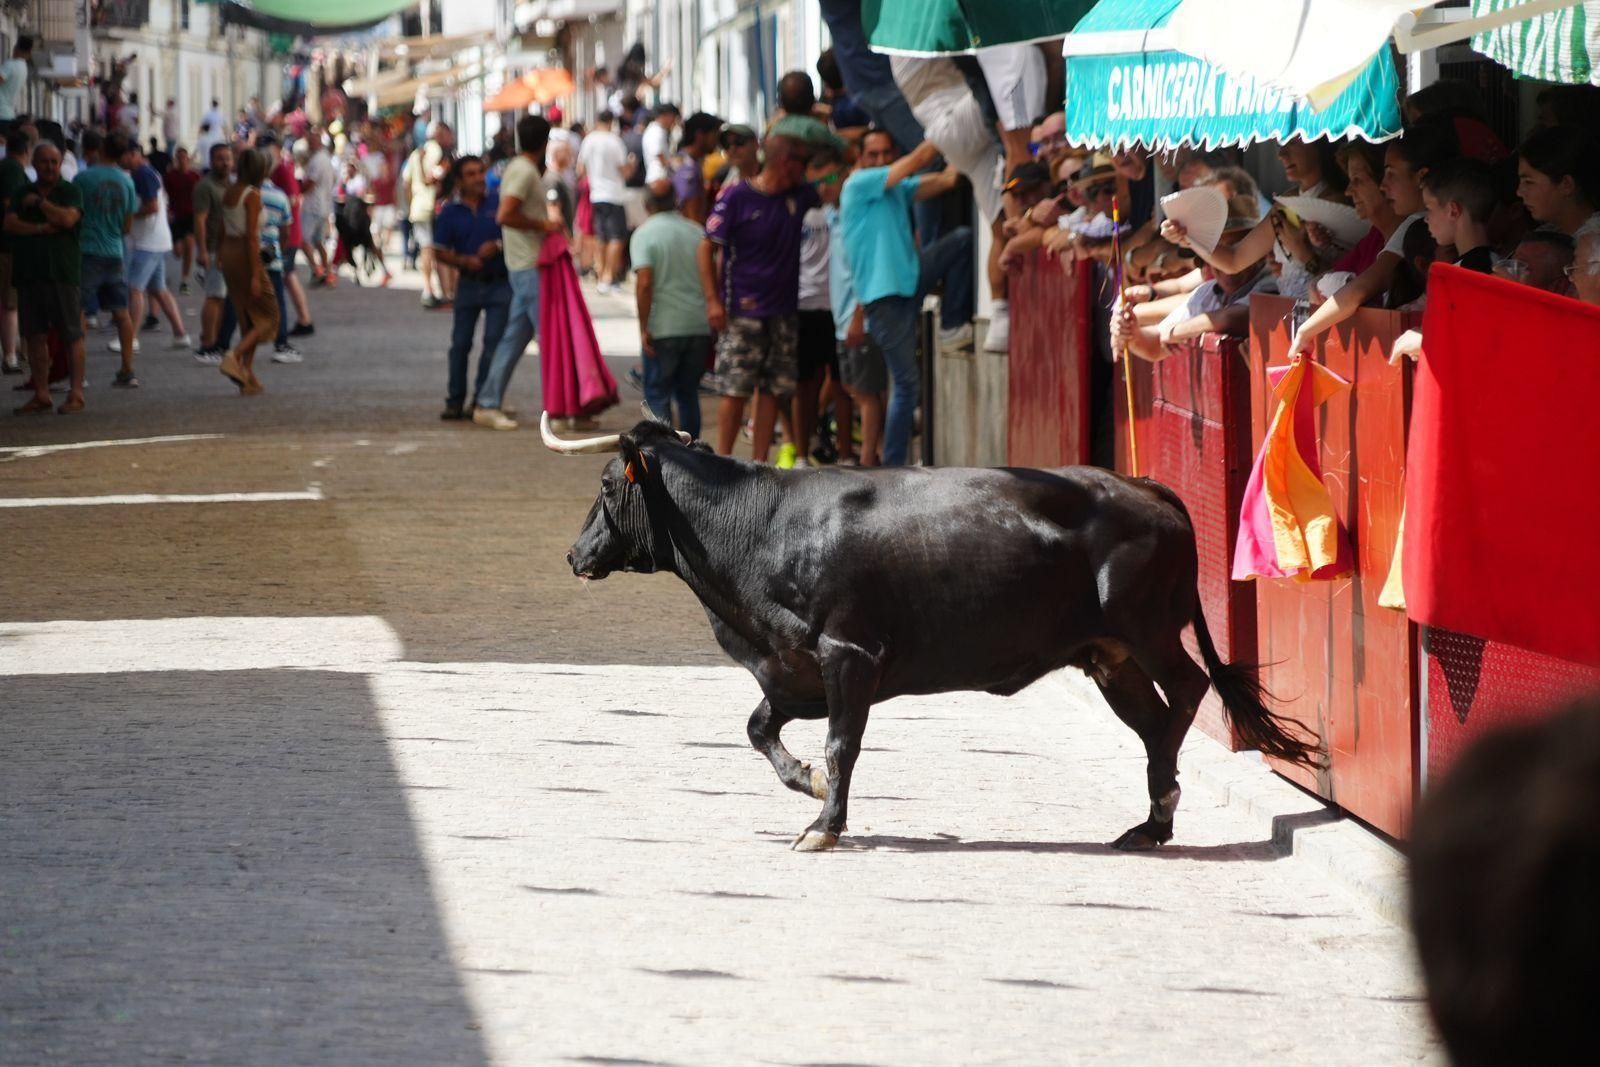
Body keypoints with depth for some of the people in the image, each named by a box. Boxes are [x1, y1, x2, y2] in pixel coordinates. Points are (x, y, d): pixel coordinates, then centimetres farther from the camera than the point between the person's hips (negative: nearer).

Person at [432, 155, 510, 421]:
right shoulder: (451, 212, 2)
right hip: (469, 284, 1)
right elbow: (440, 250, 3)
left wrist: (498, 246, -16)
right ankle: (455, 400, 10)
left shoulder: (498, 205, -1)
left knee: (493, 343, -4)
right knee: (460, 343, 3)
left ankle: (482, 399, 3)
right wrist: (464, 261, -13)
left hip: (500, 282, -1)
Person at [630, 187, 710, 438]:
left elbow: (644, 283, -16)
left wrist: (643, 328, -12)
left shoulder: (644, 234, -6)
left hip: (663, 328, -4)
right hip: (700, 327, 4)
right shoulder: (697, 232, 8)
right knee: (688, 392, 16)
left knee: (657, 394, 5)